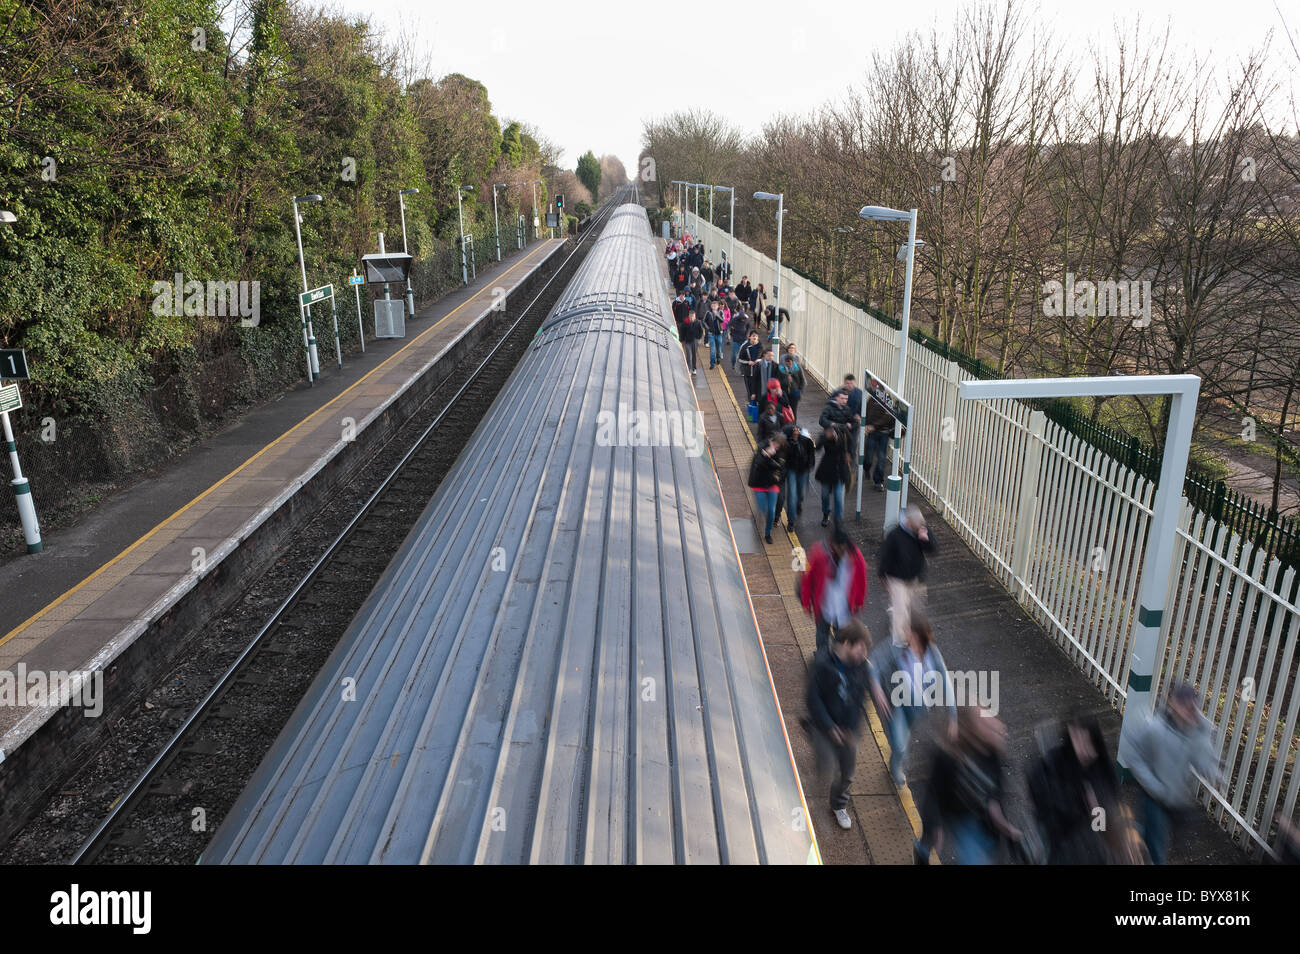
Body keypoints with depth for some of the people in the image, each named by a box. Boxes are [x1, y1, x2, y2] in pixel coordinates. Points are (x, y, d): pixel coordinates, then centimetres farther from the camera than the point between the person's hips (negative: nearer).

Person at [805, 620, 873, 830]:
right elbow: (813, 698, -19)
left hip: (848, 727, 5)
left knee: (847, 771, 16)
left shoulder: (861, 666, -8)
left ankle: (839, 805, 40)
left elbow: (859, 699, 3)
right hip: (824, 724, -4)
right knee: (828, 767, -14)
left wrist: (852, 728, -4)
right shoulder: (822, 663, -23)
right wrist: (829, 727, -20)